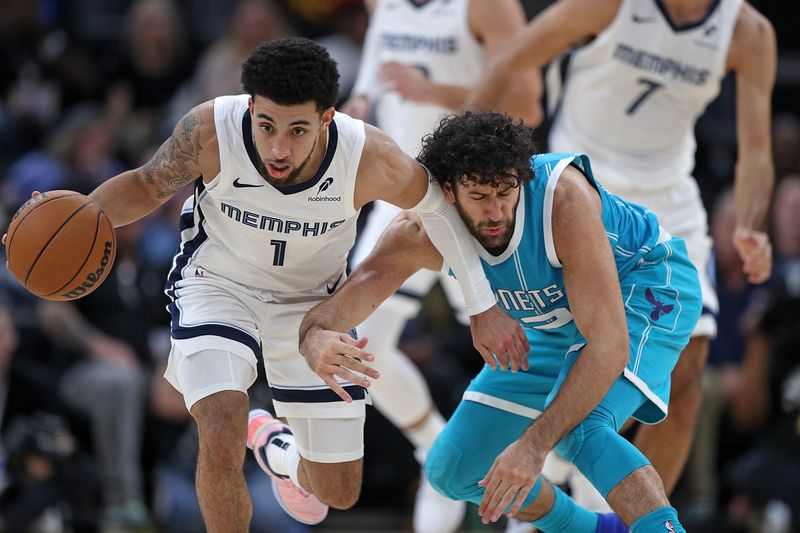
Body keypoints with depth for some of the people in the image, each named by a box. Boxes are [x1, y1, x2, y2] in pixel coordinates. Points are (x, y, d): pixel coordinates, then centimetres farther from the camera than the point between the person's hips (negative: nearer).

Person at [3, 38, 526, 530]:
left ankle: (281, 453, 47)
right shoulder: (209, 131, -31)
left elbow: (435, 202, -9)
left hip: (311, 301, 2)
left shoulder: (369, 158, -31)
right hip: (218, 284, -2)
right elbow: (146, 185, -10)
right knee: (221, 435, -29)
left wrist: (483, 309, -5)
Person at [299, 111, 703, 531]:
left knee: (579, 429, -35)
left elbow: (609, 344, -41)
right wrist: (315, 338, -59)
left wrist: (534, 444, -48)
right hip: (557, 321, 6)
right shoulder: (420, 235, -25)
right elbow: (336, 306, -32)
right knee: (454, 470, 6)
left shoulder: (565, 197, -38)